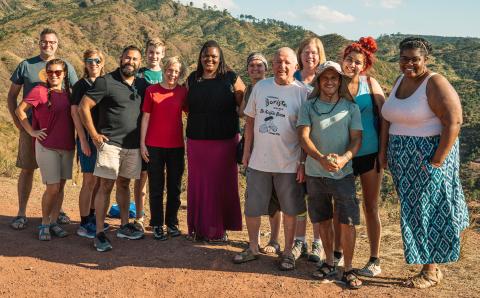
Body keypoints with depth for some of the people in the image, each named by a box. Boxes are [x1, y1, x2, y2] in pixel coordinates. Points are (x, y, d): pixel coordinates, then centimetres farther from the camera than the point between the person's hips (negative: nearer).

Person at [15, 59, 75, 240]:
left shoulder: (68, 93, 8)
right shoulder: (39, 91, -6)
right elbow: (19, 110, -4)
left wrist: (75, 140, 8)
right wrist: (32, 132, -6)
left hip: (67, 147, 5)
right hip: (47, 147, -5)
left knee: (61, 187, 8)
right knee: (53, 188, -7)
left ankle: (54, 222, 21)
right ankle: (44, 224, 12)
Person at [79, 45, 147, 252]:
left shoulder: (142, 85, 10)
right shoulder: (106, 82, -6)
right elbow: (84, 106, -8)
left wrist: (142, 137, 9)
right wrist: (94, 135, -9)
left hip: (133, 145, 5)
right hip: (110, 143, -5)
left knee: (124, 184, 15)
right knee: (106, 186, -5)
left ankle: (124, 226, 25)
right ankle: (99, 233, -1)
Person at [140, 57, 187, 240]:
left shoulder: (183, 92, 3)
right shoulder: (151, 90, 0)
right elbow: (145, 117, 2)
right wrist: (142, 143, -2)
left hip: (176, 146, 2)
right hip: (154, 146, -2)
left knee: (174, 187, 10)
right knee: (156, 187, 6)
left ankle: (172, 223, 23)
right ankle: (157, 225, 15)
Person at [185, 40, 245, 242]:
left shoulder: (231, 79, -1)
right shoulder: (192, 79, 10)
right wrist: (198, 121, 10)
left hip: (224, 141, -3)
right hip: (196, 140, 3)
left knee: (221, 185, 3)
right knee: (197, 184, 7)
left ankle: (218, 229, 15)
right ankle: (198, 227, 20)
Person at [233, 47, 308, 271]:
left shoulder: (302, 92, -7)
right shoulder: (261, 87, 3)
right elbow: (250, 120, 10)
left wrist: (303, 162, -9)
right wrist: (247, 150, 7)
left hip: (289, 163, -3)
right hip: (258, 160, 3)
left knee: (289, 210, 10)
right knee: (251, 208, 12)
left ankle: (288, 252, 26)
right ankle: (253, 248, 30)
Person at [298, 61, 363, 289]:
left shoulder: (350, 108, 4)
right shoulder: (308, 106, 3)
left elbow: (357, 139, -2)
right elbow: (303, 137, -7)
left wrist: (344, 158, -23)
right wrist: (321, 158, -24)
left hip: (343, 174, -1)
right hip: (315, 173, 1)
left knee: (348, 223, -2)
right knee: (323, 220, 13)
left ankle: (348, 269, 11)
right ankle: (329, 263, 29)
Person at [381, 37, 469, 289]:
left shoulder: (435, 84, -14)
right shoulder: (400, 81, 10)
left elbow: (454, 122, -19)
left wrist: (437, 161, -22)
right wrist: (390, 154, 7)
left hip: (428, 158, -7)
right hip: (404, 161, 7)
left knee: (428, 212, 2)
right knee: (414, 211, 12)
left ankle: (431, 272, 16)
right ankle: (431, 265, 26)